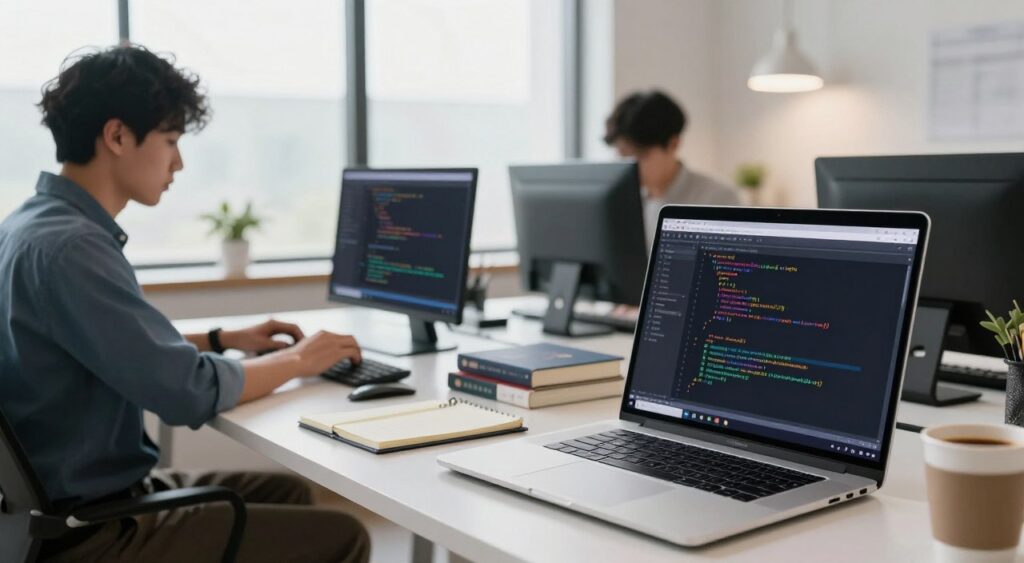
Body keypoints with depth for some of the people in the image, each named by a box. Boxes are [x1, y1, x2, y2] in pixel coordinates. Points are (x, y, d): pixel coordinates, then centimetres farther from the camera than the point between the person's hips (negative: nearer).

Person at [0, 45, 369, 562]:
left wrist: (225, 339, 14)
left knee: (287, 491, 21)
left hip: (75, 496, 10)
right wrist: (298, 360, -8)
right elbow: (190, 392, -24)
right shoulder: (68, 245, -25)